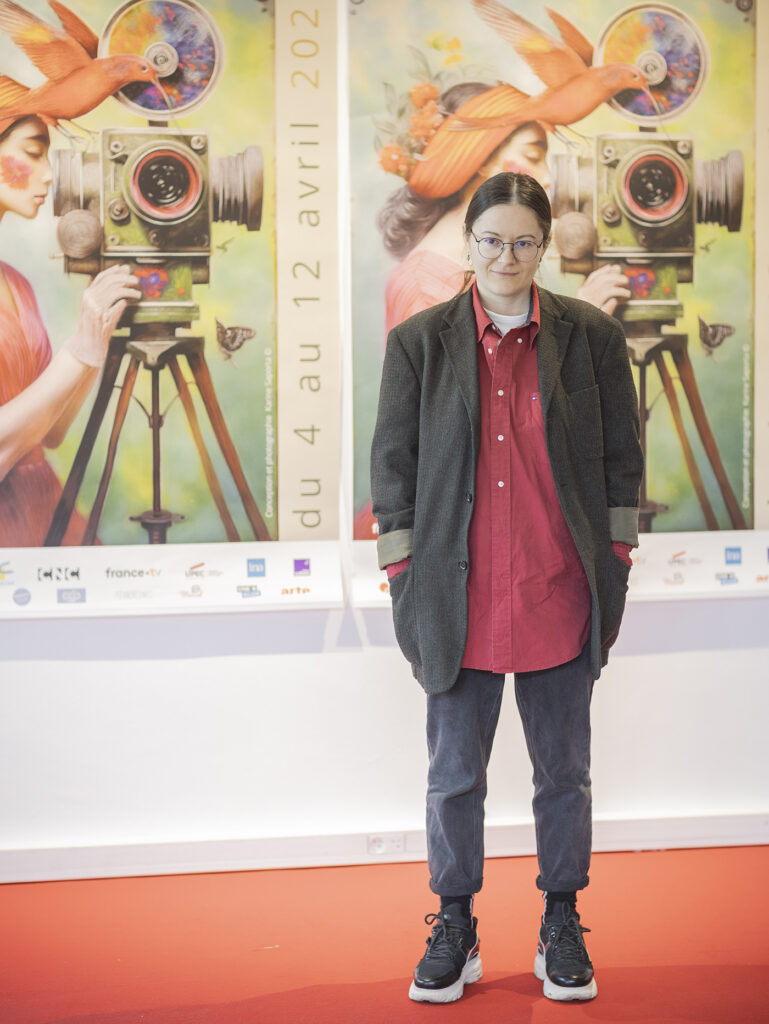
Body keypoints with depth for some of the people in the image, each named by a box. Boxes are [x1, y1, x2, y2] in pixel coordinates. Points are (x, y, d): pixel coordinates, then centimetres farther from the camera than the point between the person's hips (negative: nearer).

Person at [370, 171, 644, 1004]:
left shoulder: (590, 335, 2)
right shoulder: (418, 341, 1)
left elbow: (621, 457, 6)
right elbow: (393, 463, 3)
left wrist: (614, 571, 2)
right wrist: (403, 583, -1)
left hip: (559, 594, 0)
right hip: (459, 599, 0)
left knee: (563, 772, 11)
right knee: (453, 776, 8)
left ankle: (561, 929, 26)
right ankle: (455, 929, 24)